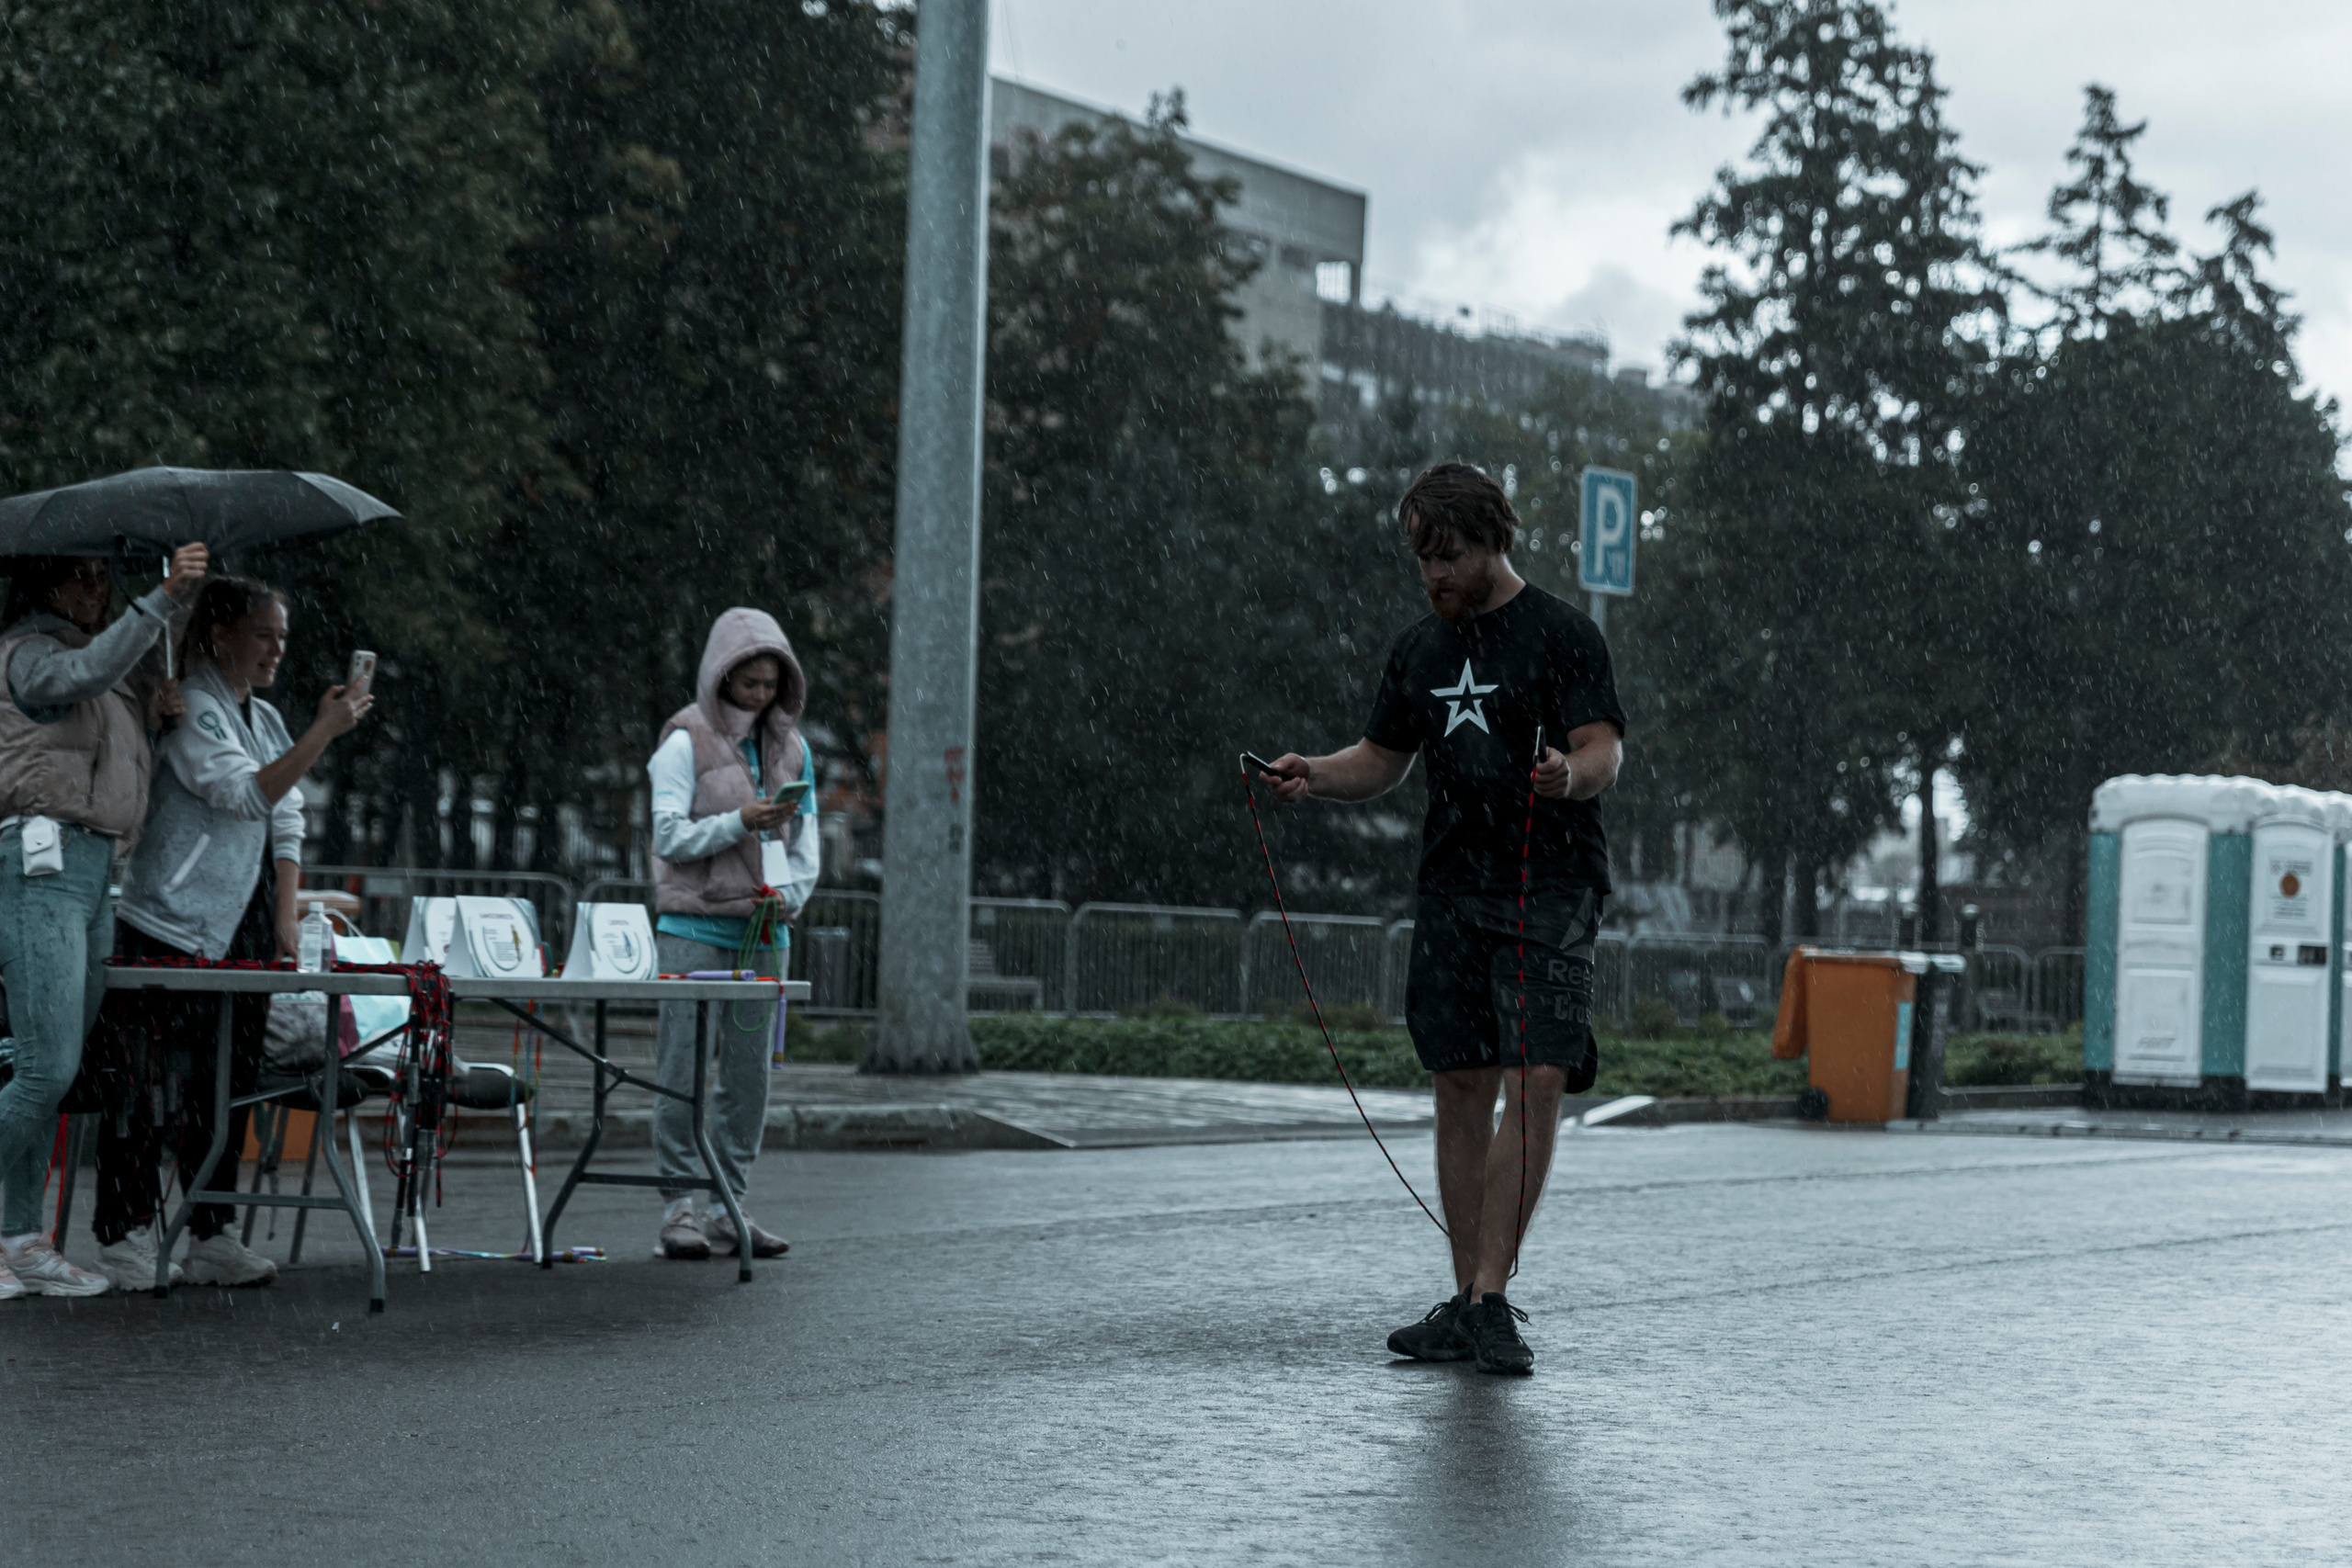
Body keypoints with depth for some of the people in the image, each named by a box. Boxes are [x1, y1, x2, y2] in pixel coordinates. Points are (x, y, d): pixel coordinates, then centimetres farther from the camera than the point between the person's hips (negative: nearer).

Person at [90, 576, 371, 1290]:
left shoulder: (266, 720, 18)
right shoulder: (189, 710, -8)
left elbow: (286, 828, 16)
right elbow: (250, 795, -20)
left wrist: (286, 928, 8)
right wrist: (325, 731, -23)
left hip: (241, 932, 8)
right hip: (172, 929, -8)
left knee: (227, 1083, 7)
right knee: (149, 1082, -8)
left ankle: (212, 1238, 11)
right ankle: (124, 1236, -4)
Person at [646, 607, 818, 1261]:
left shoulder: (791, 748, 14)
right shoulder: (686, 741, -2)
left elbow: (805, 836, 16)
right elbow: (669, 836, -7)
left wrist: (790, 895, -1)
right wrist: (740, 823, -19)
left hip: (763, 932, 5)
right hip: (694, 928, -5)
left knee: (750, 1072, 5)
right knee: (683, 1067, -6)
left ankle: (730, 1204, 10)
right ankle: (678, 1206, -4)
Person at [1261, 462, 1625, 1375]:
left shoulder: (1560, 634, -3)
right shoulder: (1421, 648, 15)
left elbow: (1605, 751, -12)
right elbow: (1381, 760, 20)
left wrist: (1571, 774, -35)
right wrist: (1312, 776, 0)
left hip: (1549, 888, -6)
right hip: (1452, 889, 6)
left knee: (1538, 1080, -15)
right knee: (1463, 1087, 5)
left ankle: (1492, 1297, -15)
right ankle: (1469, 1304, 10)